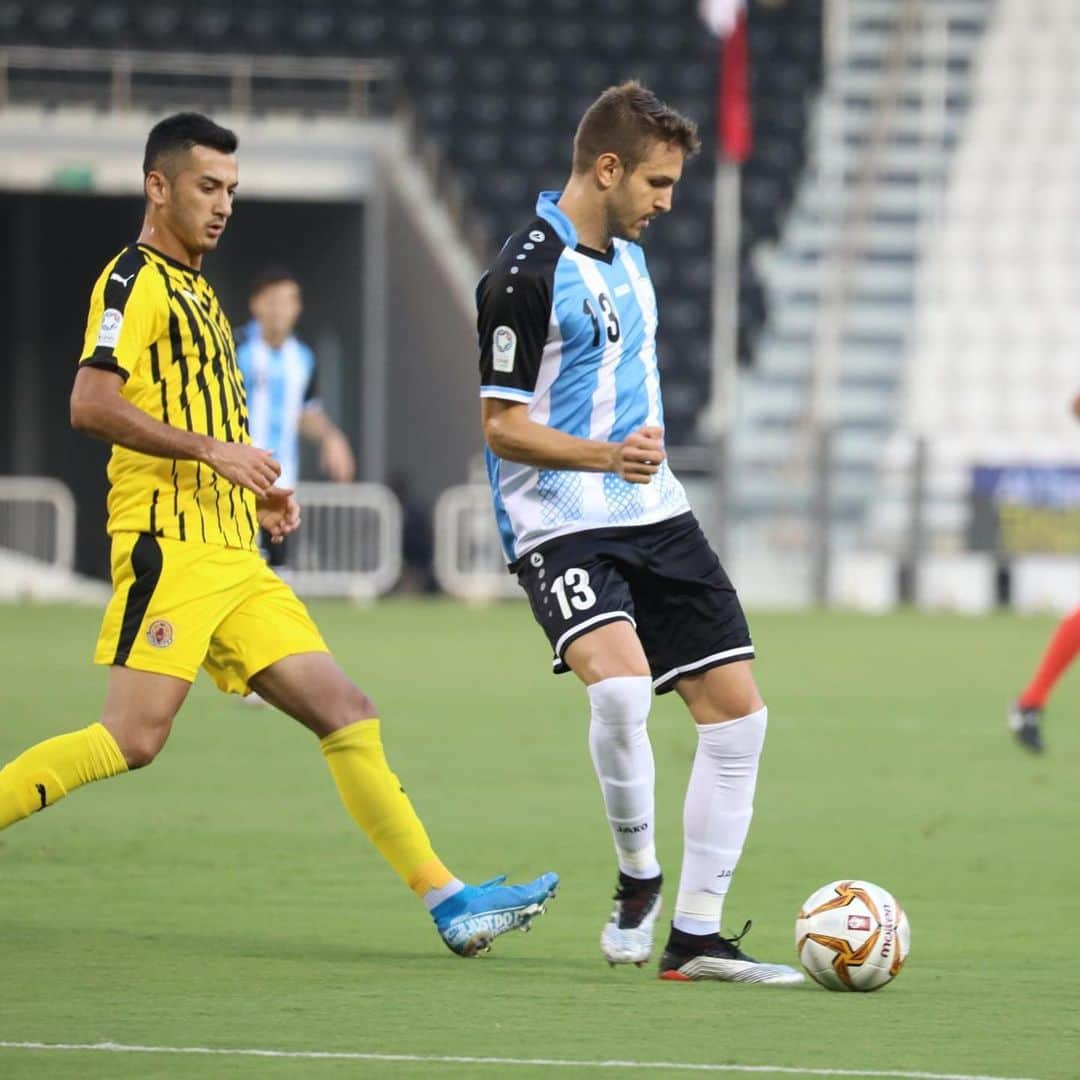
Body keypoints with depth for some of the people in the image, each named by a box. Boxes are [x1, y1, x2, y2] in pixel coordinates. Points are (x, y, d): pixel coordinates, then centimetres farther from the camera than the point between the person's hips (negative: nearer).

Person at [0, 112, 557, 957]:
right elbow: (91, 405, -18)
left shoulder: (196, 290, 25)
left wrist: (256, 495, 19)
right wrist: (211, 449, -20)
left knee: (347, 713, 1)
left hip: (233, 555, 9)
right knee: (133, 738, -18)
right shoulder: (136, 280, -4)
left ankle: (447, 901, -2)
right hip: (169, 546, -9)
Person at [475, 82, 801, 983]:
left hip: (656, 516, 9)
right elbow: (503, 426, -15)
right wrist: (606, 456, -28)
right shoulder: (527, 275, -14)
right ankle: (639, 878, -7)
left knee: (737, 708, 3)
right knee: (620, 688, -31)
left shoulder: (629, 256, 14)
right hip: (563, 527, -9)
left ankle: (696, 934, 10)